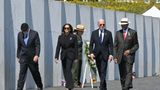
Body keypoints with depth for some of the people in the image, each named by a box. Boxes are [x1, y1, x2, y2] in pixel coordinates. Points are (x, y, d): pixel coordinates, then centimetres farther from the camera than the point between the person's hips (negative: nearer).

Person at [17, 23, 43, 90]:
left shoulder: (34, 33, -6)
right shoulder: (20, 34, 4)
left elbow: (37, 45, -10)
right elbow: (19, 46, 13)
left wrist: (37, 55, -22)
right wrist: (18, 56, 14)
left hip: (32, 57, -2)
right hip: (23, 57, 2)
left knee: (35, 73, 11)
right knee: (22, 74, -8)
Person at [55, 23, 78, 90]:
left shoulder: (73, 37, -1)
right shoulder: (61, 37, 7)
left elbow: (75, 47, -1)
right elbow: (58, 47, 5)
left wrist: (76, 58, -6)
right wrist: (56, 57, -2)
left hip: (70, 55, -4)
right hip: (63, 56, 4)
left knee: (68, 69, -16)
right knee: (65, 71, 6)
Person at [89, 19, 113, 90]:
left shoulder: (108, 33, 3)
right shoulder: (94, 33, 7)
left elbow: (110, 45, 1)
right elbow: (91, 44, 6)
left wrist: (111, 54, -9)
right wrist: (91, 53, -8)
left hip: (104, 55, -2)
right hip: (97, 55, 3)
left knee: (103, 72, -11)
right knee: (100, 72, 9)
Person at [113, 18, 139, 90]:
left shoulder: (133, 32, 2)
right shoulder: (118, 33, 8)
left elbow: (136, 45, 4)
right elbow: (115, 46, 7)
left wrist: (130, 51, -13)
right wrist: (115, 56, -3)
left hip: (129, 56, -3)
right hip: (120, 57, 3)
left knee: (129, 73, -13)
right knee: (122, 74, 4)